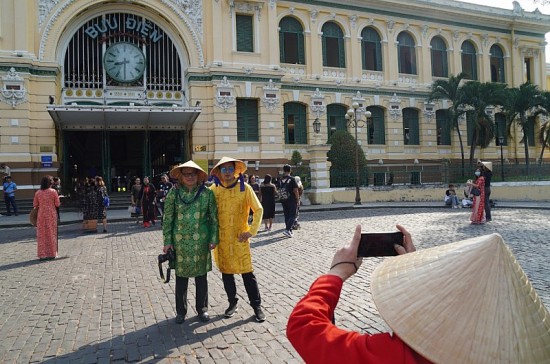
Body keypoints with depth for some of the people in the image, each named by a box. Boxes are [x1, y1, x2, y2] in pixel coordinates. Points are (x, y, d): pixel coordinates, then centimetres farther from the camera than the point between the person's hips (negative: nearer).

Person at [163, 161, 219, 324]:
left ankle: (202, 308, 27)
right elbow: (167, 219, 1)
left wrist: (214, 238, -2)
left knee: (201, 277, 10)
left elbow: (214, 218, 1)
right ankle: (181, 310, 26)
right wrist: (167, 241, -2)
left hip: (200, 241, 0)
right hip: (180, 241, 0)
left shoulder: (207, 193, -2)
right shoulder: (174, 193, -1)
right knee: (181, 277, 9)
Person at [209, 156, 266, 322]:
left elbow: (258, 210, -4)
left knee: (247, 273, 1)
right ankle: (232, 303, 31)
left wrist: (251, 231, -11)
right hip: (221, 239, 2)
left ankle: (257, 305, 15)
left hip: (240, 239, -2)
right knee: (226, 272, 13)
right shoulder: (213, 189, -1)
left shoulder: (245, 188, -7)